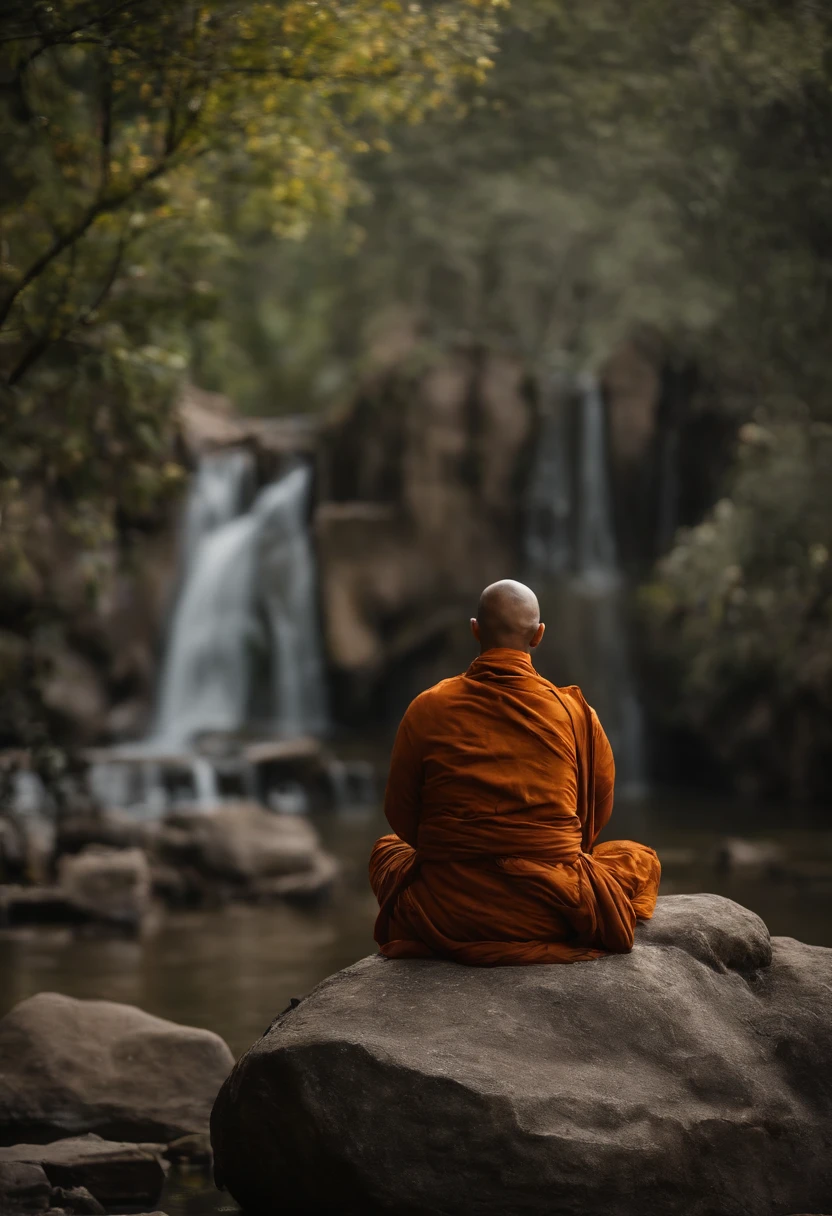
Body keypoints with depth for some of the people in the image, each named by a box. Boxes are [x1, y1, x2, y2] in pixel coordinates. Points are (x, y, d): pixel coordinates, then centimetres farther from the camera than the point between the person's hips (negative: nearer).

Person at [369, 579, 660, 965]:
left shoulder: (427, 709, -3)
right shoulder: (575, 712, -4)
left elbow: (401, 816, 6)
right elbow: (596, 816, 9)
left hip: (445, 917, 1)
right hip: (551, 914, -1)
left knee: (387, 848, 35)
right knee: (641, 859, 27)